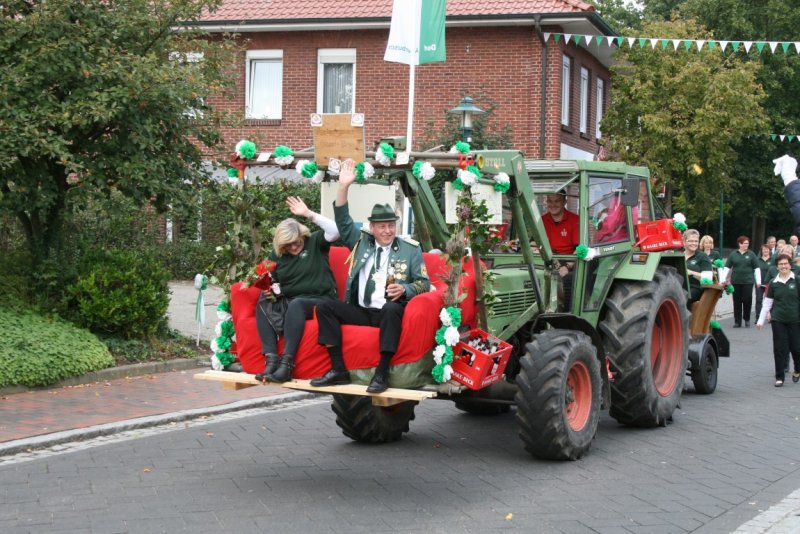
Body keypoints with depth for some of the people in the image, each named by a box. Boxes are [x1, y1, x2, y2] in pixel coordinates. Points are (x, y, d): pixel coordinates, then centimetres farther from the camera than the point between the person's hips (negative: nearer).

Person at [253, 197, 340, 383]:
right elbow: (271, 282, 22)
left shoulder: (315, 242, 1)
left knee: (296, 304, -38)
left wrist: (309, 214, -21)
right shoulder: (276, 254, 13)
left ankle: (287, 363, -43)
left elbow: (335, 231, -17)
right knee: (262, 306, -24)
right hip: (289, 302, 5)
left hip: (320, 300, -5)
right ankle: (271, 359, -36)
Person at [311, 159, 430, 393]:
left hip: (389, 311, -3)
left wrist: (405, 289, -15)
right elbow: (343, 221, 8)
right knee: (325, 307, -18)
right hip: (360, 311, 4)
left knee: (392, 309, -38)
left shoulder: (411, 249, 10)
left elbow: (424, 283, 7)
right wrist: (343, 187, -4)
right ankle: (338, 370, -21)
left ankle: (381, 374, -36)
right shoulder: (361, 242, 17)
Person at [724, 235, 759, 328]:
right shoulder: (733, 254, 6)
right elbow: (727, 267, 6)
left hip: (748, 281, -1)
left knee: (747, 300, -4)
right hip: (736, 281, 1)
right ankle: (737, 321, 11)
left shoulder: (751, 254, 4)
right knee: (737, 302, 4)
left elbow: (756, 268, 5)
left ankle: (747, 319, 15)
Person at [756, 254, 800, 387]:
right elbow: (767, 303, 9)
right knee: (779, 349, 1)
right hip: (778, 320, 2)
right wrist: (761, 320, 7)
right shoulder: (773, 283, 5)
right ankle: (779, 377, 8)